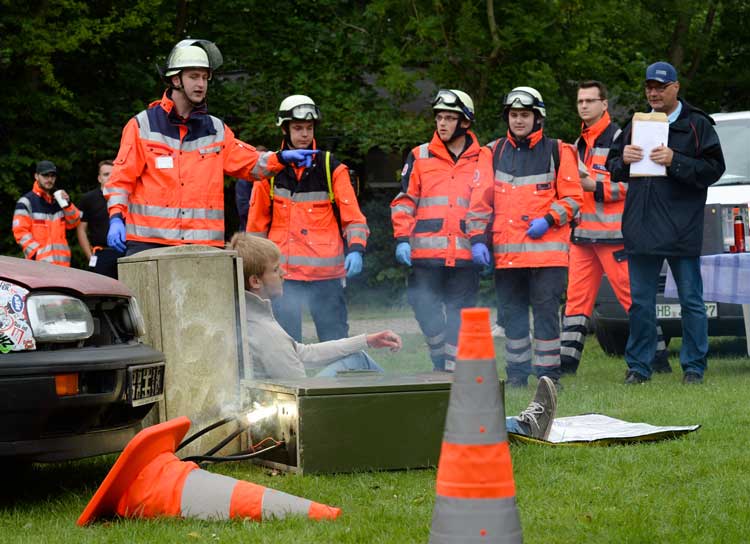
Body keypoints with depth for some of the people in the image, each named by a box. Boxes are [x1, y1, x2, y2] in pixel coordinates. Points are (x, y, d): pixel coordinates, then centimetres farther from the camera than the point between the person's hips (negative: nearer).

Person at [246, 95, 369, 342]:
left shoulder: (332, 168, 5)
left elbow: (353, 216, 2)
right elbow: (257, 222, 13)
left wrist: (355, 249, -15)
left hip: (327, 271, 0)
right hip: (283, 272, 0)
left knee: (335, 339, 1)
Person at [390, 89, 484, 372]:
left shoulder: (481, 160, 10)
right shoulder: (419, 157, 9)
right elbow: (404, 201, 8)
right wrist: (402, 240, -2)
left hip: (465, 253, 0)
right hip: (426, 252, 0)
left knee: (460, 316, 2)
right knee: (426, 308, -6)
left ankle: (455, 368, 7)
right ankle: (440, 361, 9)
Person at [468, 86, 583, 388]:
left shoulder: (557, 152, 5)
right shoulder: (493, 153, 11)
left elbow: (573, 196, 4)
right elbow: (480, 200, 10)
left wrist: (549, 219, -10)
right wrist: (477, 239, 0)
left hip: (547, 247, -3)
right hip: (506, 250, 3)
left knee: (546, 311, -5)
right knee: (512, 313, 8)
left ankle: (548, 374, -1)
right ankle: (517, 374, 15)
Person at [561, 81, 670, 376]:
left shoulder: (618, 138, -5)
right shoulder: (579, 143, 21)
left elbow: (630, 183, -13)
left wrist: (595, 185, -17)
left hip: (612, 233, -8)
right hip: (582, 231, 8)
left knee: (632, 294, -6)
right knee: (577, 296, 5)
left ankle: (658, 358, 0)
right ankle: (567, 360, 6)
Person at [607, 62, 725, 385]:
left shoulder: (697, 125, 1)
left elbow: (713, 168, -8)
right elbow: (613, 169, 19)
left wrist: (676, 161, -19)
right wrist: (623, 160, -4)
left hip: (682, 231, -4)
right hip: (641, 230, 4)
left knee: (691, 300, 1)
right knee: (640, 301, 7)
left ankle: (694, 367, 8)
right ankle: (638, 367, 13)